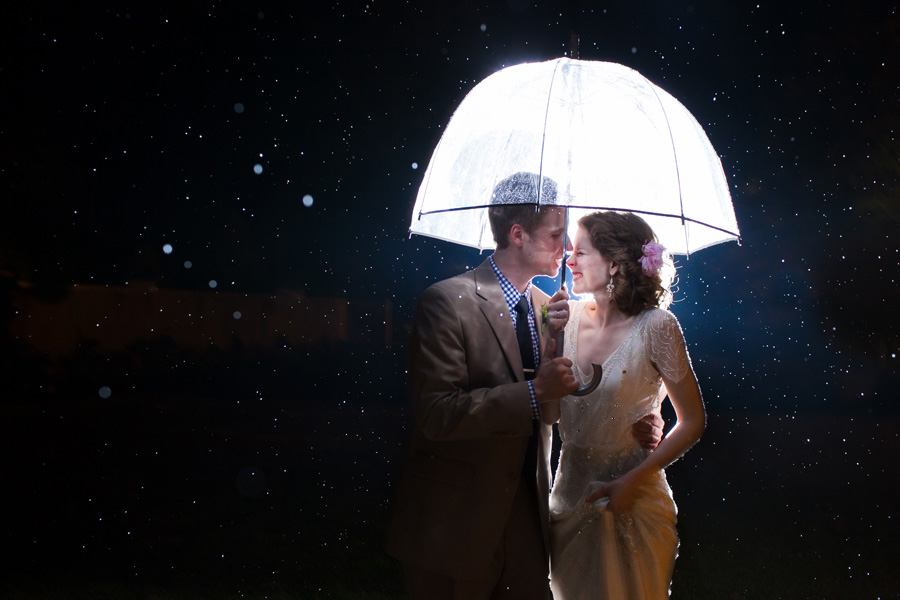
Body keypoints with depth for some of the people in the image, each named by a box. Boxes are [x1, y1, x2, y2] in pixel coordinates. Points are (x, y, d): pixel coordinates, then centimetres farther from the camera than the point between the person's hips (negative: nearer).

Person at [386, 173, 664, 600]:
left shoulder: (545, 308, 9)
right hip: (455, 522, -6)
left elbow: (562, 406, 14)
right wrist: (533, 393, -23)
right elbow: (436, 413, -21)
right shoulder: (448, 301, -13)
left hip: (527, 515, 6)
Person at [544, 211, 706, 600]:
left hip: (630, 504, -5)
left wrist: (633, 480, -16)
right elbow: (550, 414, -1)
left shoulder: (655, 326, -14)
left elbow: (692, 421, -9)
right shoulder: (571, 317, 0)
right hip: (569, 496, 5)